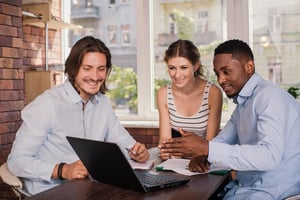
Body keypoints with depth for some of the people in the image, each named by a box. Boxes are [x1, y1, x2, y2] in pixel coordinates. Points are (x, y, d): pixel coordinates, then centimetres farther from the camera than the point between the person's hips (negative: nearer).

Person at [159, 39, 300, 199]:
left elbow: (269, 156, -29)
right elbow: (223, 139, 16)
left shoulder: (269, 96, -18)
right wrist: (201, 153, -7)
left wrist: (206, 148, -30)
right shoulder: (243, 102, 12)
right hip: (245, 186, 8)